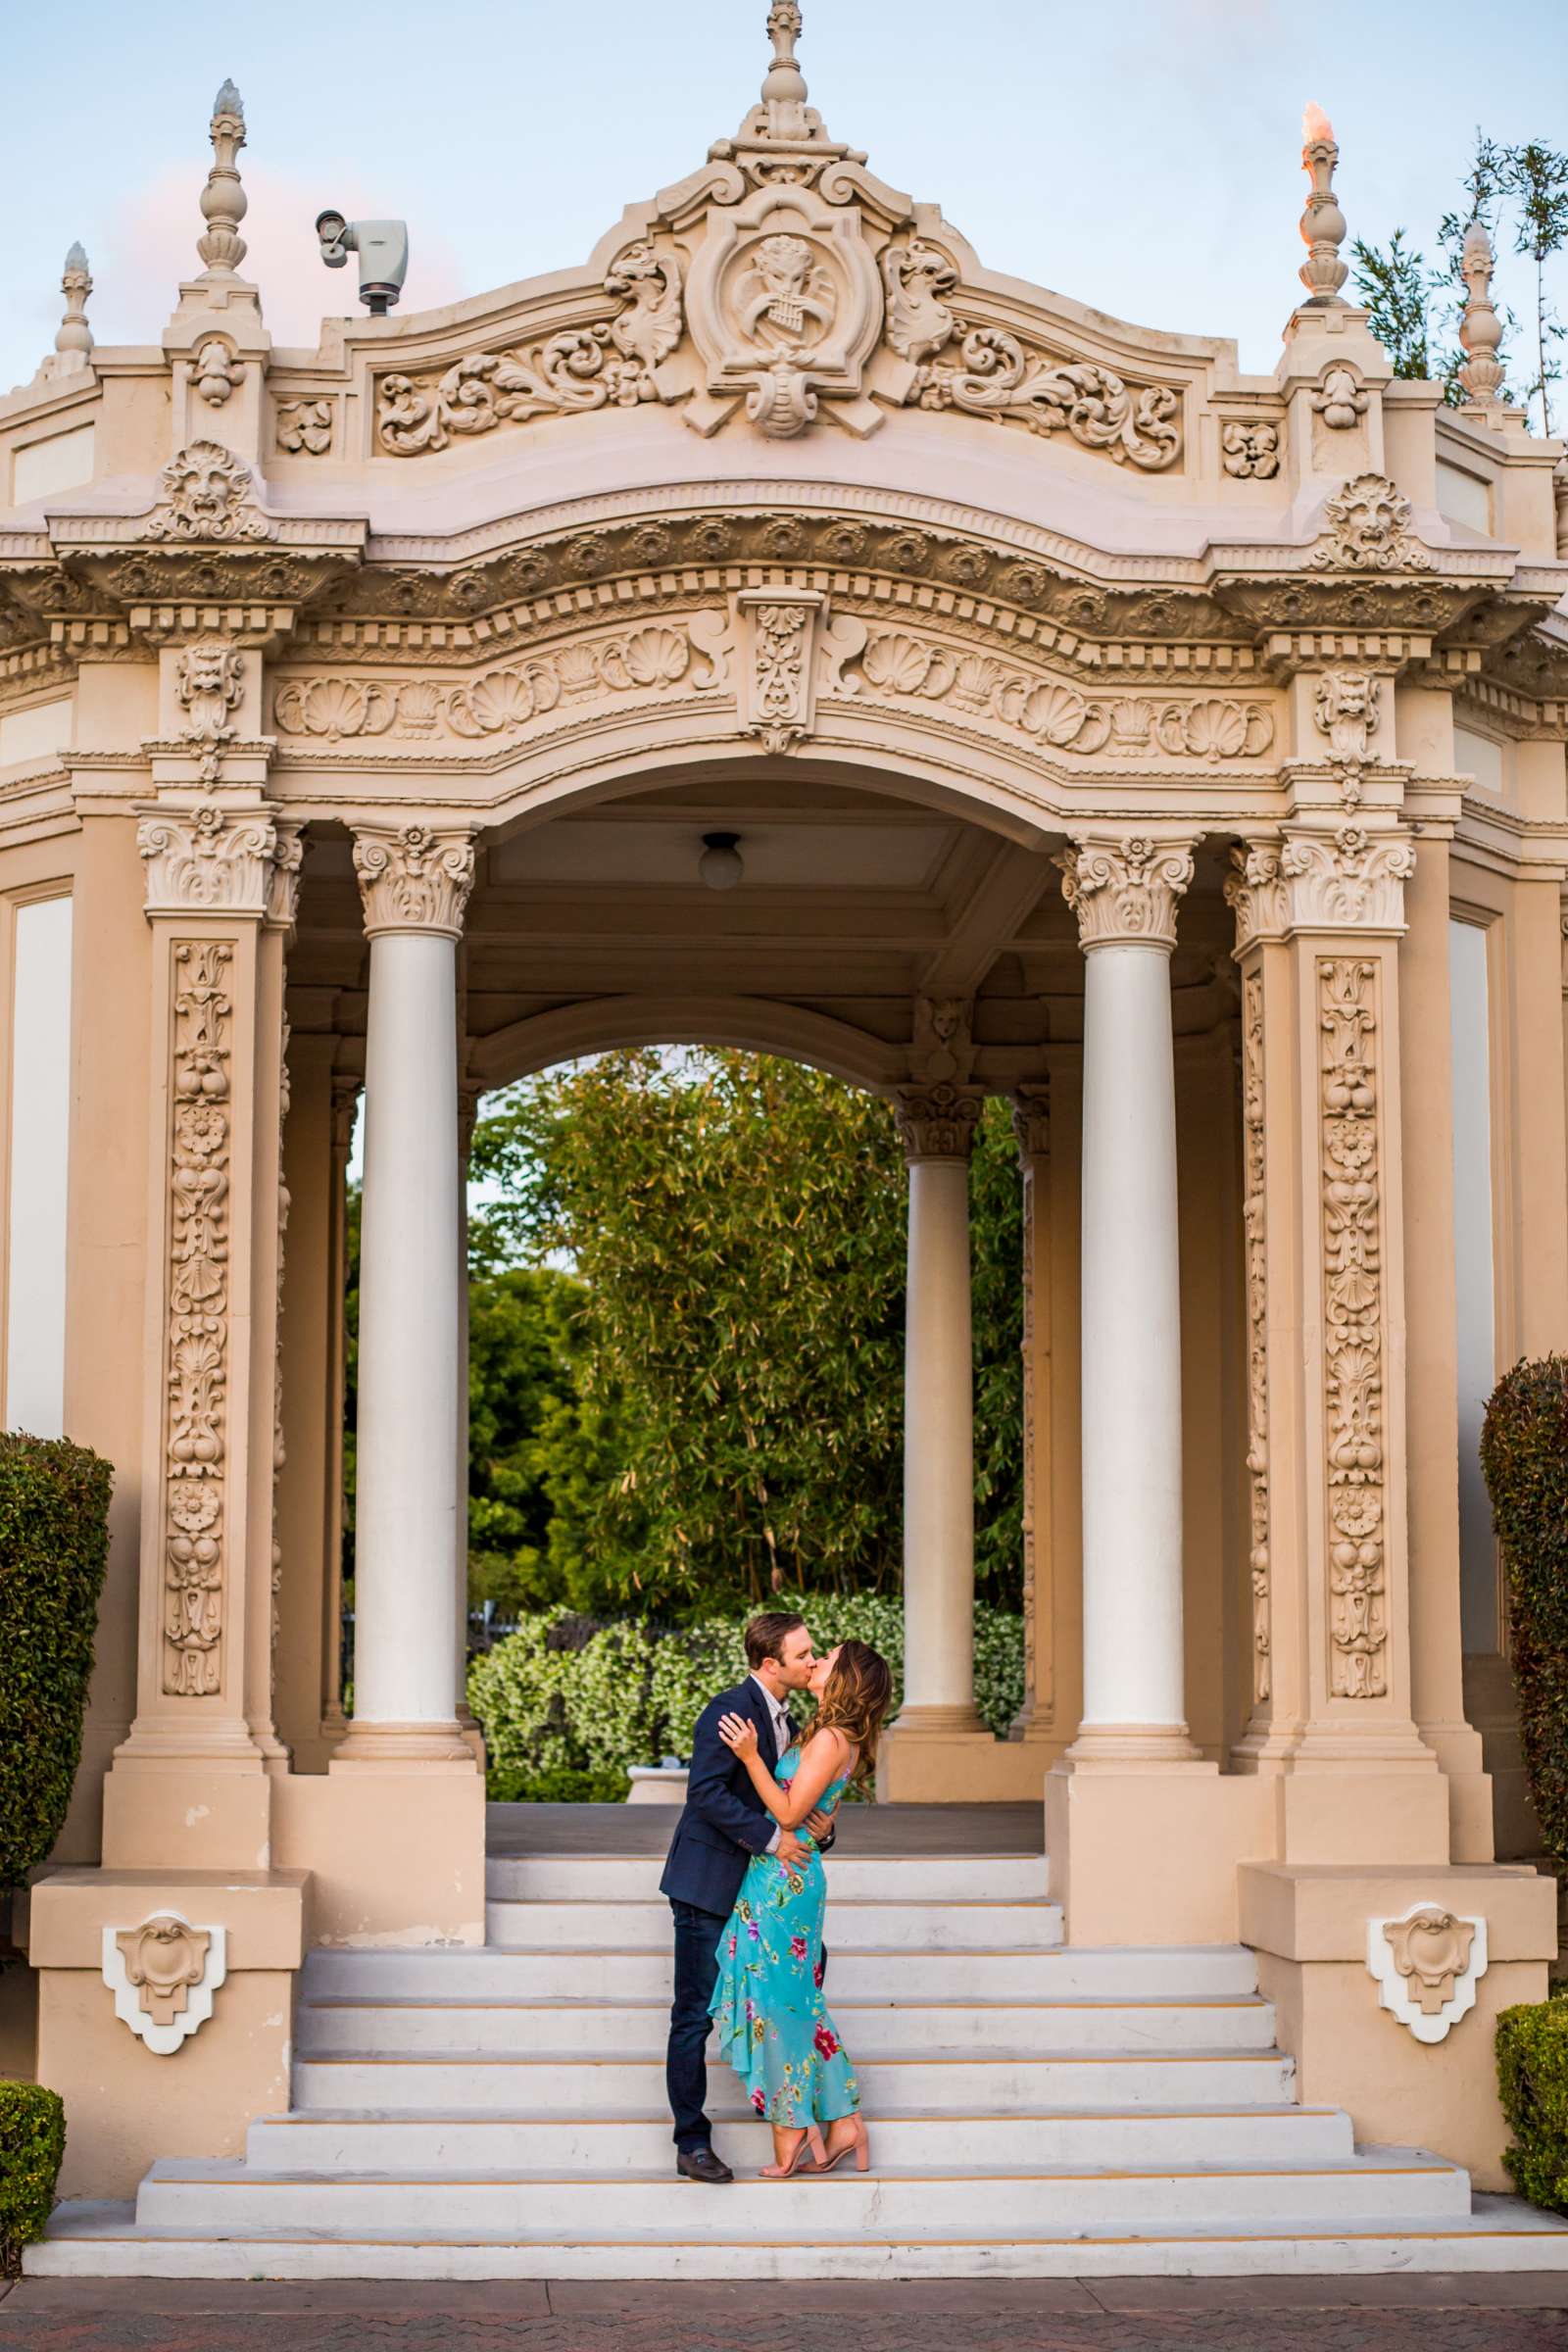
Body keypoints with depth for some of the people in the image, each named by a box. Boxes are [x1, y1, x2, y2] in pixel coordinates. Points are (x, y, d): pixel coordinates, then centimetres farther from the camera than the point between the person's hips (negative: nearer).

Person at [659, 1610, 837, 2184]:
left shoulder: (785, 1720, 12)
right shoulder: (729, 1711, -17)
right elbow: (706, 1792, -26)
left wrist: (820, 1829, -5)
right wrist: (771, 1836, -26)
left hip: (755, 1885, 9)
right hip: (707, 1884, -9)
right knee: (695, 2013, -4)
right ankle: (691, 2144, 2)